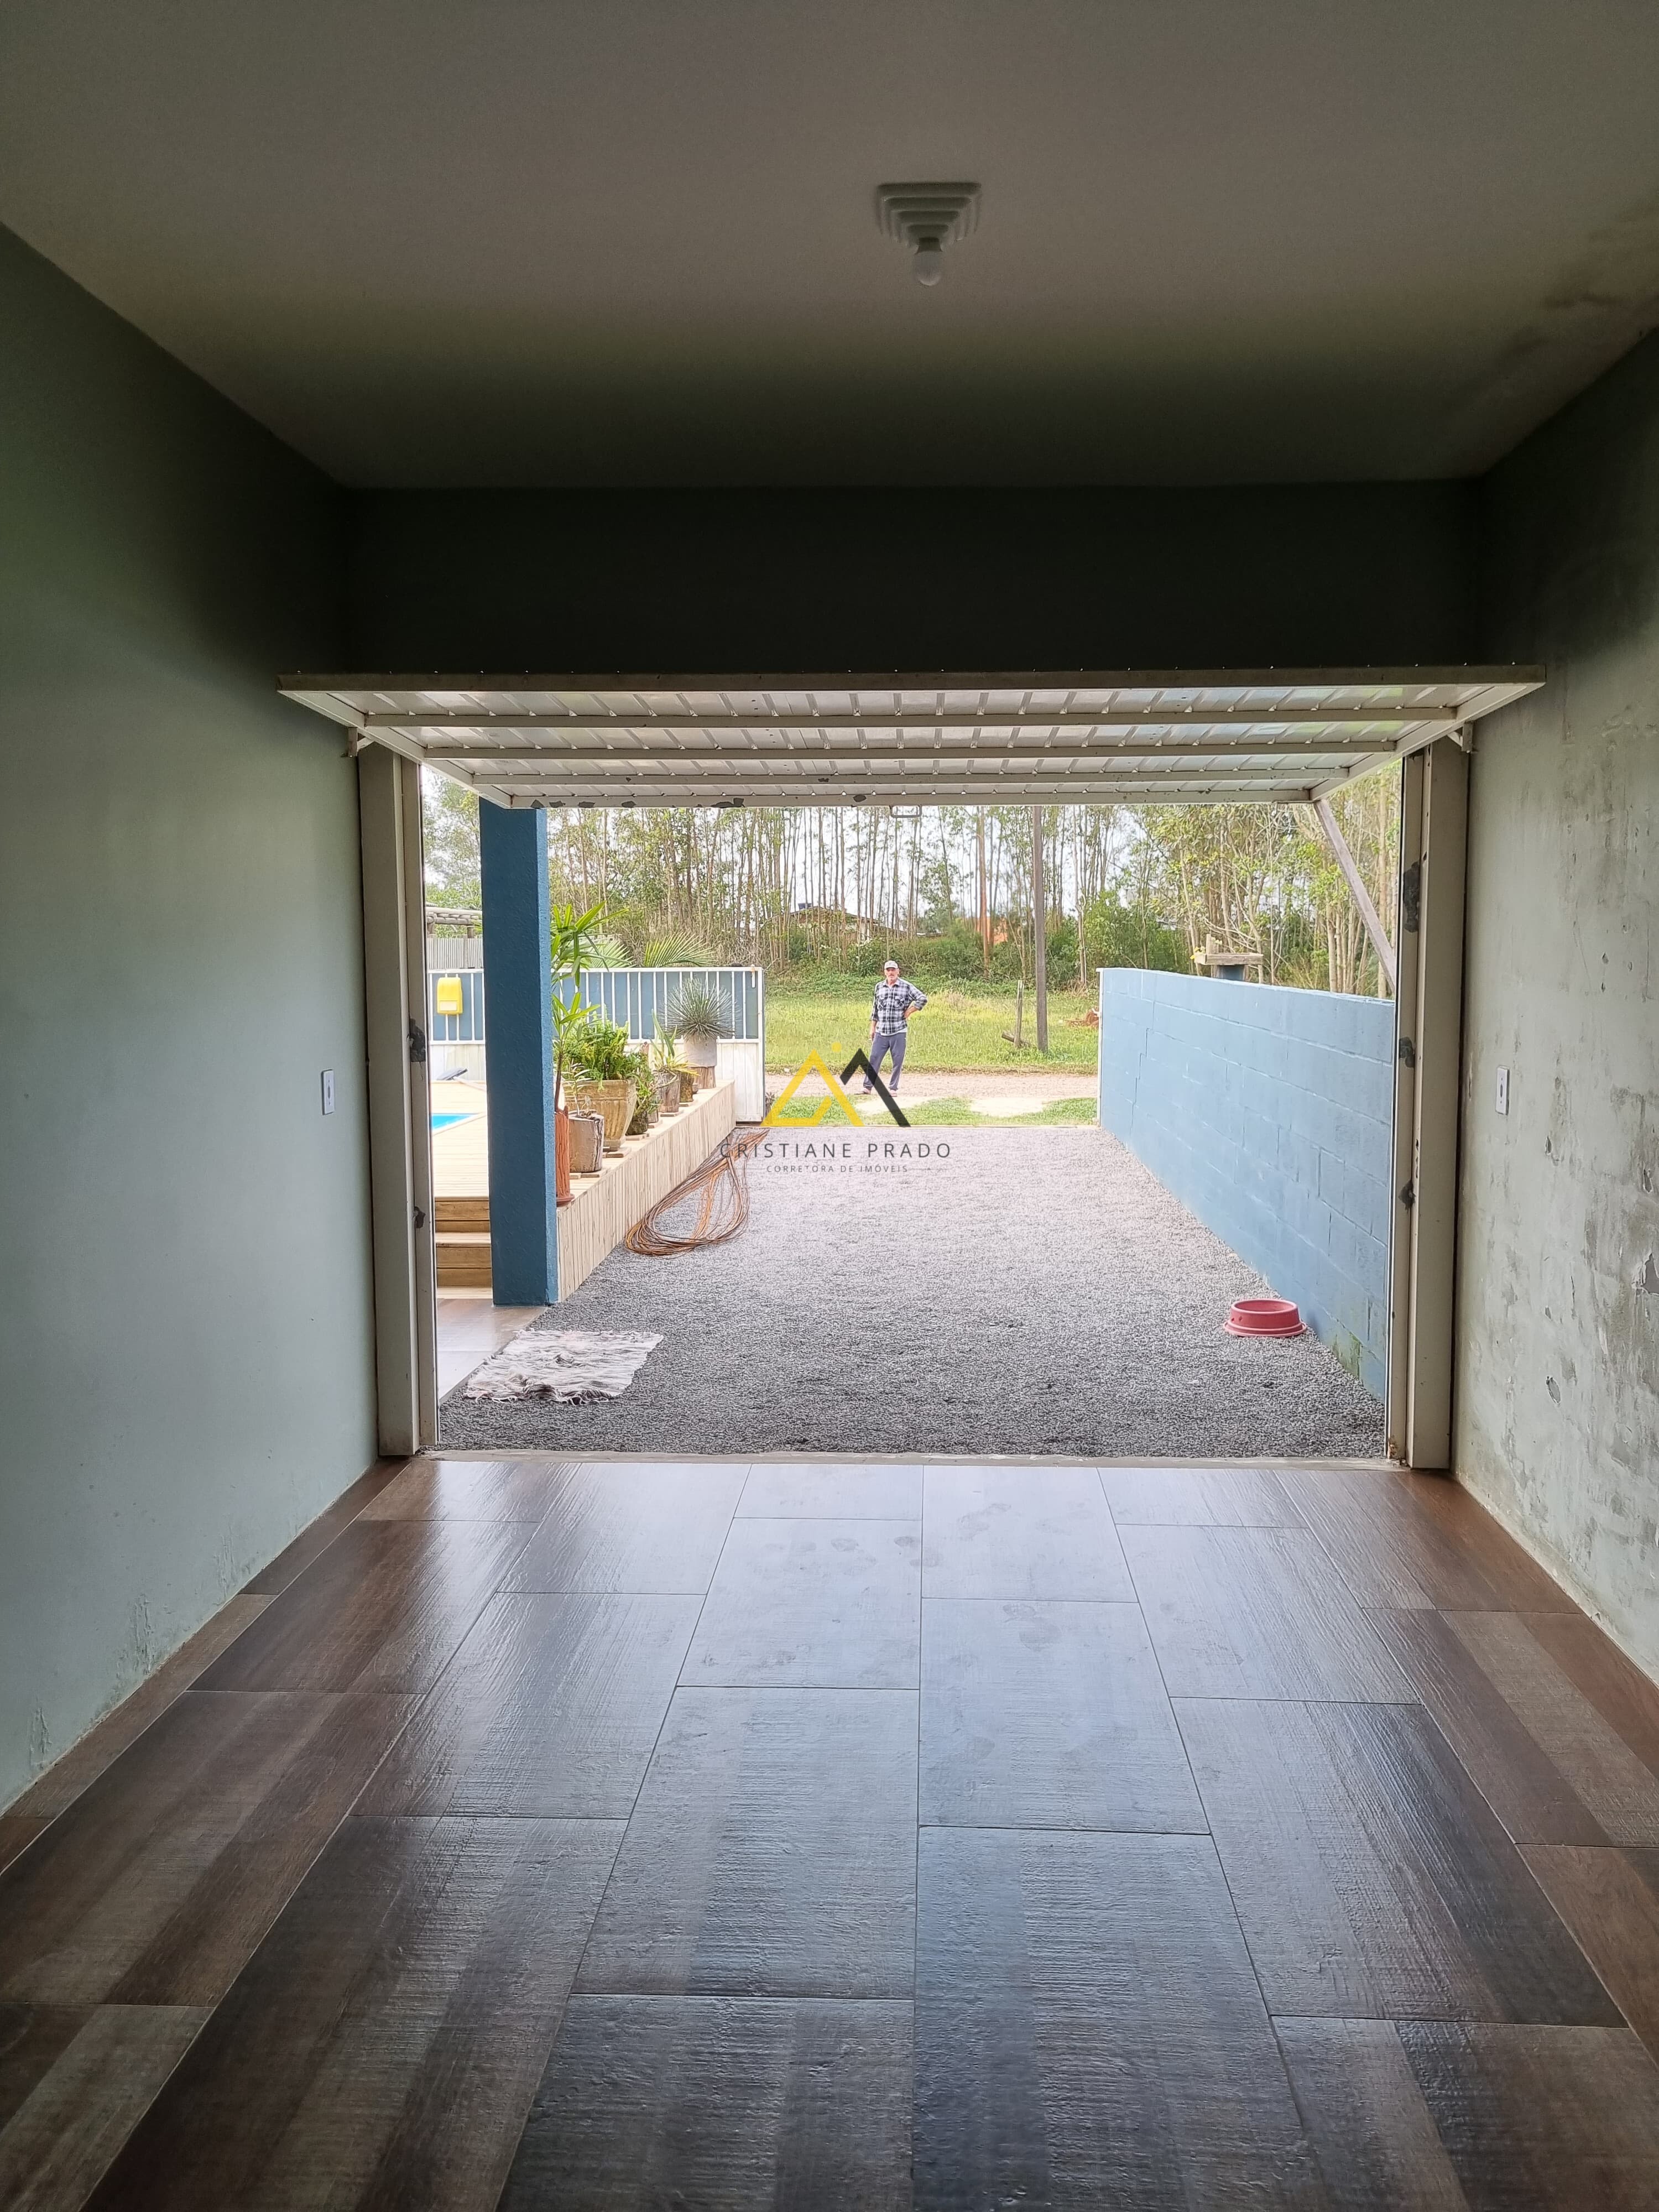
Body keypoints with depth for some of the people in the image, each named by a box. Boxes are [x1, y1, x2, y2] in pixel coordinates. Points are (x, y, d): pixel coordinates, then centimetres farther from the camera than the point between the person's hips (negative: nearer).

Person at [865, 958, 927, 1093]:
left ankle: (893, 1088, 11)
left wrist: (909, 1011, -4)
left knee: (898, 1061, 2)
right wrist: (872, 1028, 16)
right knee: (874, 1058, 0)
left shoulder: (906, 987, -2)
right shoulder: (879, 987, 10)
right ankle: (868, 1086, 4)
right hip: (881, 1032, 3)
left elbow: (923, 998, -2)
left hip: (899, 1032, -3)